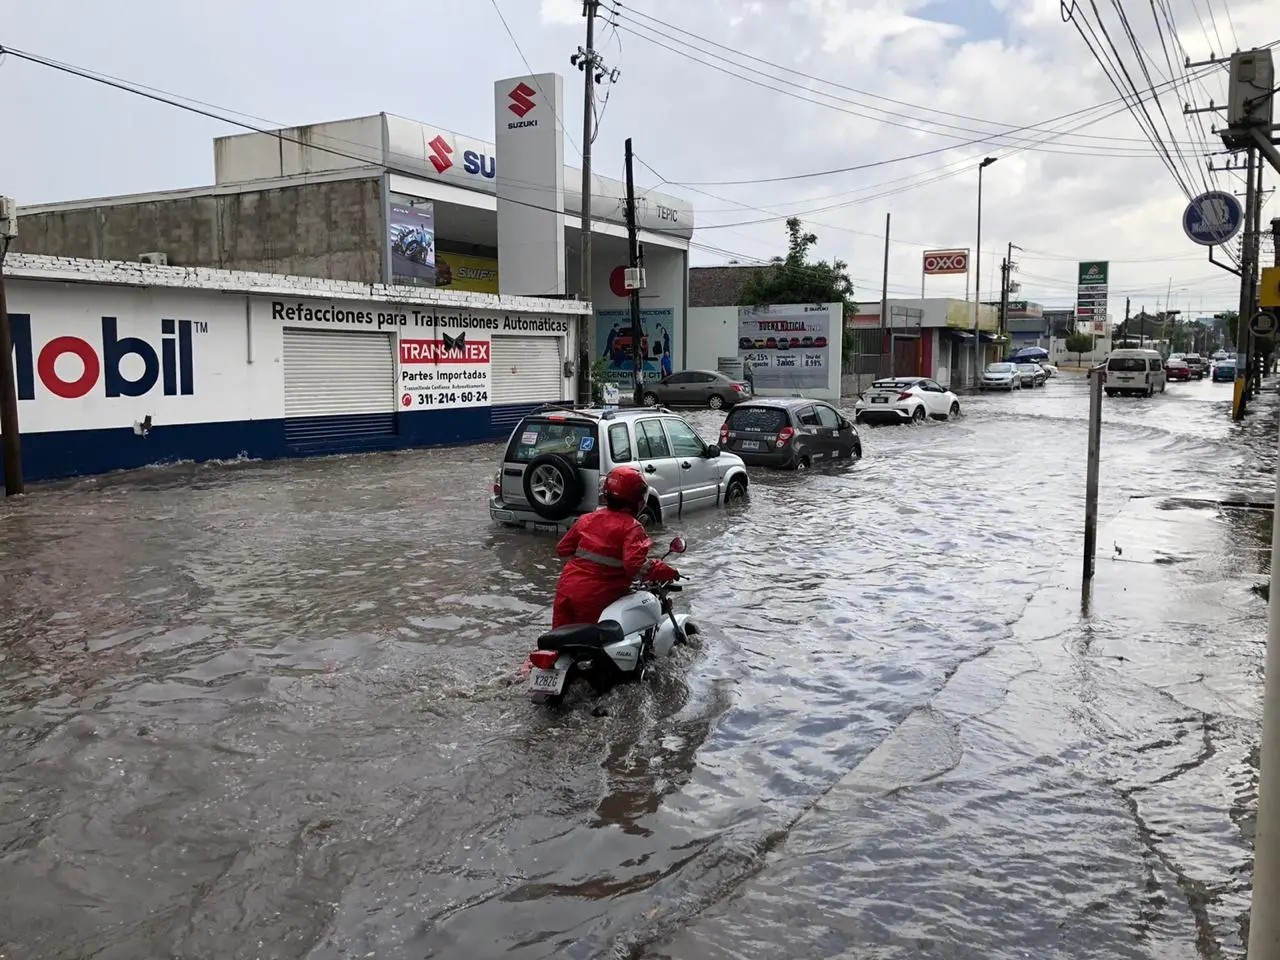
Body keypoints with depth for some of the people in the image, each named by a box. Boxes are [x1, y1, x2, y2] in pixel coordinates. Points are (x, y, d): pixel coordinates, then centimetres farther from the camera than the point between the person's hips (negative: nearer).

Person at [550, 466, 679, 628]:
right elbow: (636, 564, -25)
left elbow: (562, 548, 14)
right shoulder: (631, 527, -11)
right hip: (596, 598, -5)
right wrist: (665, 572, -15)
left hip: (566, 591, 5)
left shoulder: (587, 519, 6)